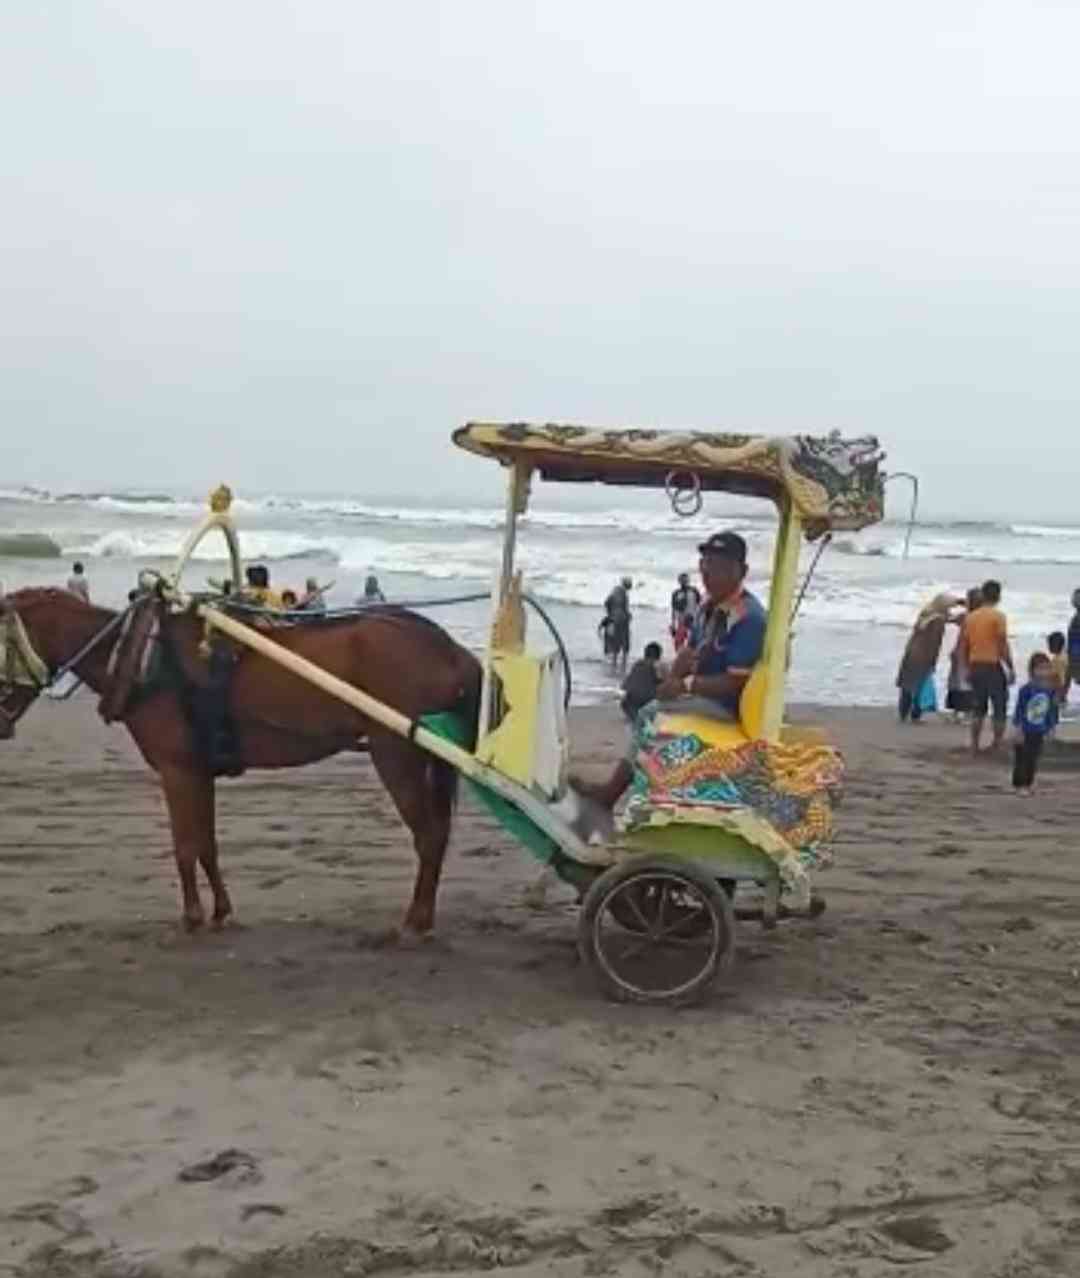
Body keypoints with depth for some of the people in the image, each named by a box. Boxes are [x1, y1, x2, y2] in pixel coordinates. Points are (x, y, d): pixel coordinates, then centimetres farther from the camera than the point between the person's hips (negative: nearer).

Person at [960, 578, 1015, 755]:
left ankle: (975, 746, 13)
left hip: (975, 666, 5)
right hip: (993, 666, -5)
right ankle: (997, 746, 4)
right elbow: (1003, 645, -13)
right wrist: (1011, 668, -6)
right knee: (1000, 709, 5)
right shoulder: (998, 616, -9)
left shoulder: (971, 617, 8)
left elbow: (965, 646, 10)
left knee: (978, 709, 13)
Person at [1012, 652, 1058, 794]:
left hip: (1039, 732, 5)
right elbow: (1019, 710, -13)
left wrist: (1050, 729, 10)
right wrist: (1019, 729, -13)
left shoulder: (1051, 691, -2)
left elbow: (1052, 711, 8)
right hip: (1025, 731, -5)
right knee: (1021, 758, 2)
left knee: (1033, 758, 13)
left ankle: (1029, 783, 25)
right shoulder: (1027, 689, -16)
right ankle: (1019, 784, 10)